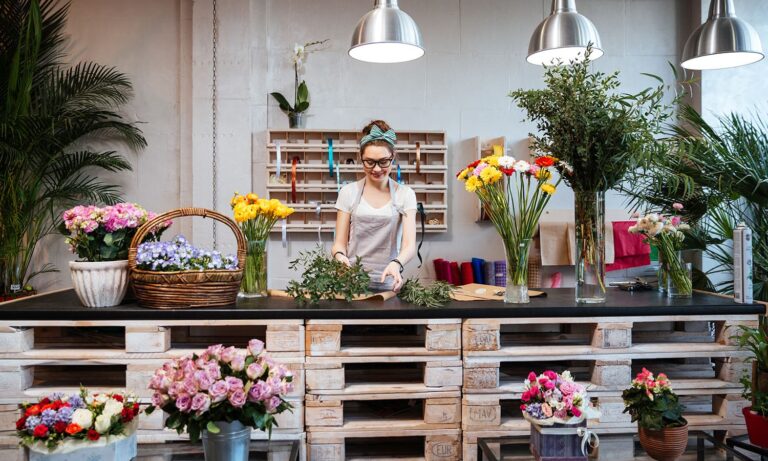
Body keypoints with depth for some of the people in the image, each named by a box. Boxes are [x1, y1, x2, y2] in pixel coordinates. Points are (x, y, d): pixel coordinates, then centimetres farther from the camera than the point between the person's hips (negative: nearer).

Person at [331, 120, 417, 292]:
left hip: (388, 283, 0)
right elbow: (340, 242, 6)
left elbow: (409, 244, -4)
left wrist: (397, 264, -24)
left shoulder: (405, 194, 5)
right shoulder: (348, 192, 6)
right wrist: (339, 255, -16)